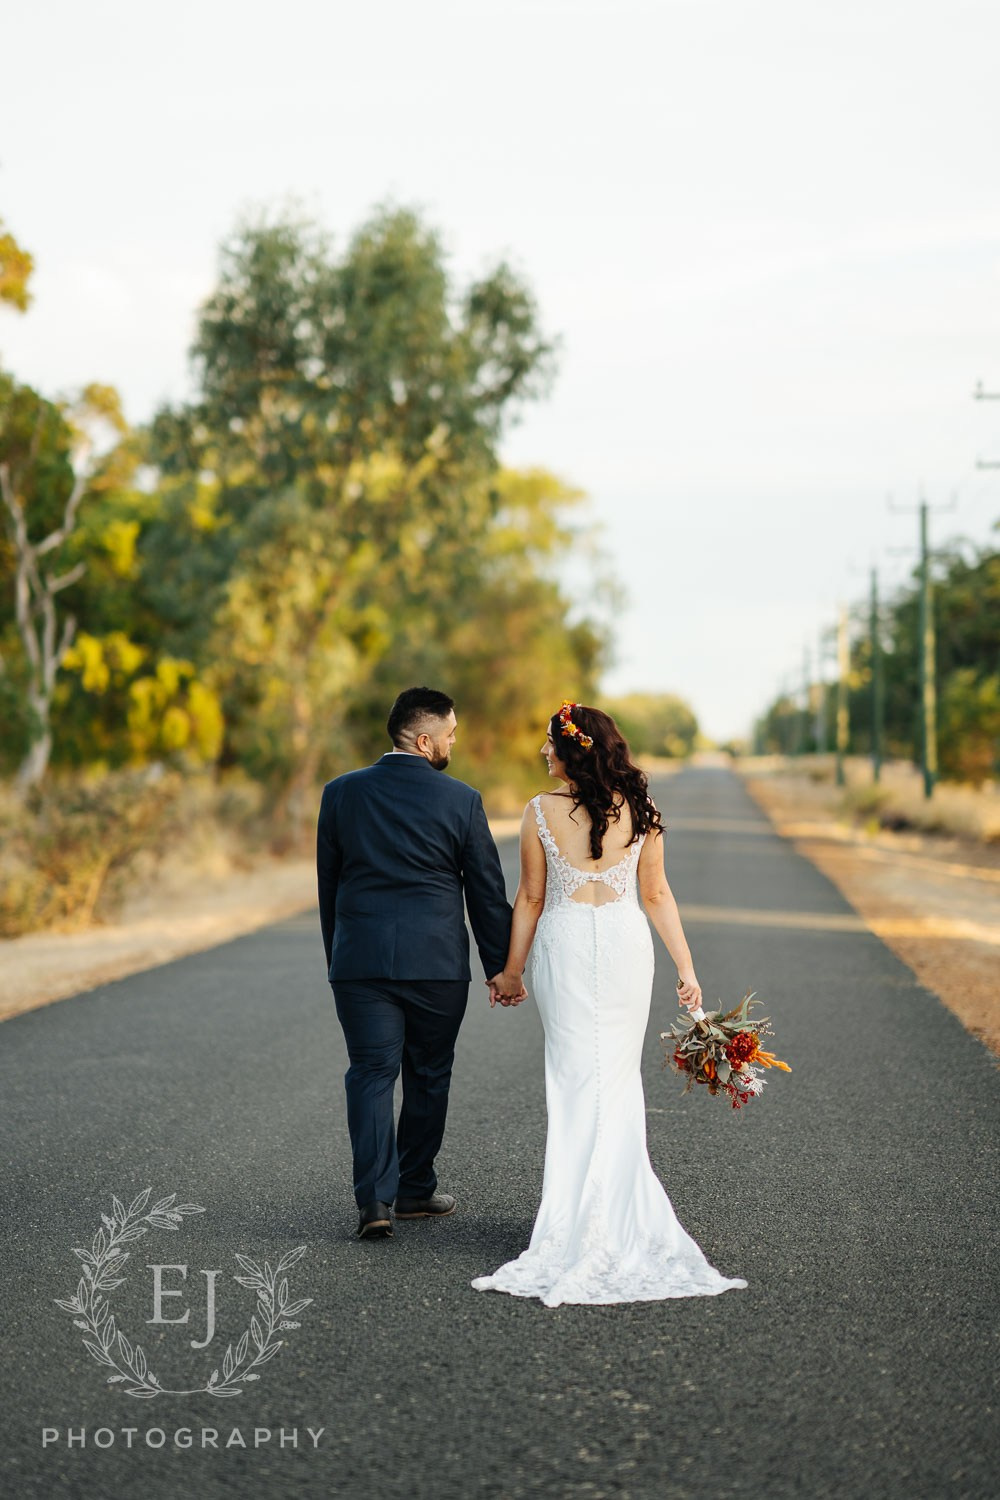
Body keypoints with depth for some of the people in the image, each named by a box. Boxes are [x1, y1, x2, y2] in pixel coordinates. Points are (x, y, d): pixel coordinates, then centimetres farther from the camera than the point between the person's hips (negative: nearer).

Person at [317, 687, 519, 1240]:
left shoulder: (341, 793, 1)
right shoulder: (461, 800, -5)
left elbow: (328, 881, 9)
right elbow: (487, 891, 0)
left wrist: (335, 952, 20)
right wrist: (501, 967, 8)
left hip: (359, 961, 1)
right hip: (437, 964, -1)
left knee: (371, 1075, 3)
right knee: (428, 1077, 13)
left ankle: (374, 1199, -8)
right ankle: (415, 1190, 23)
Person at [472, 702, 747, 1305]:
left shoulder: (542, 812, -9)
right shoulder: (638, 810, -1)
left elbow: (530, 898, -3)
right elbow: (658, 895, 4)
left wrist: (513, 969, 9)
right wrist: (686, 967, 10)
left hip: (566, 944, -2)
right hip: (627, 940, 2)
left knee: (576, 1080, 5)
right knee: (619, 1079, 11)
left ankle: (578, 1223, 9)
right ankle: (622, 1214, 12)